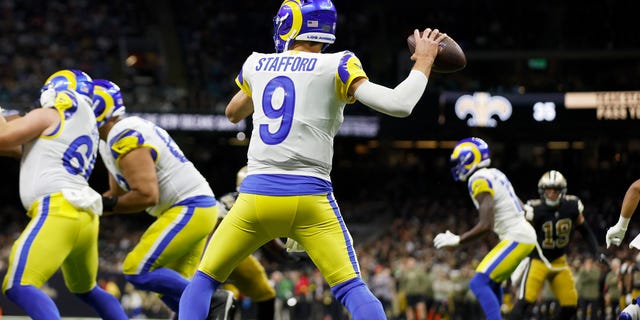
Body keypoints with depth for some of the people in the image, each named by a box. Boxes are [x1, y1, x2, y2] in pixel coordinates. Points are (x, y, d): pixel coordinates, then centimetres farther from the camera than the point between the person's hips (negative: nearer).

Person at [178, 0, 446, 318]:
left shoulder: (257, 65, 12)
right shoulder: (335, 67, 0)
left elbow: (233, 113, 33)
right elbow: (400, 105, -9)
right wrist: (424, 61, 6)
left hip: (256, 194, 2)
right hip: (309, 198, -2)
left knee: (204, 280, 15)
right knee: (352, 290, 0)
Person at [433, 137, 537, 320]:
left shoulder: (480, 181, -16)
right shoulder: (494, 175, 13)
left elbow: (486, 225, -23)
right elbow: (520, 207, 21)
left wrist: (456, 241, -15)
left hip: (516, 239, -10)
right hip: (524, 234, 10)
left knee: (479, 283, -16)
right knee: (491, 283, 24)